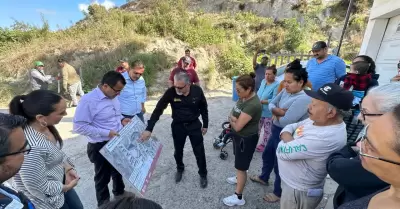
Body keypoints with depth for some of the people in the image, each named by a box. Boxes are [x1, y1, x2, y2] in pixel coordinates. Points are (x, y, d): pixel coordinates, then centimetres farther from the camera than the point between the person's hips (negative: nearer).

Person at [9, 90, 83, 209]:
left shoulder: (46, 127, -14)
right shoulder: (31, 147, -37)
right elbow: (38, 187, -26)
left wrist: (68, 167, -8)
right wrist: (66, 187, -11)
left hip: (60, 180, 7)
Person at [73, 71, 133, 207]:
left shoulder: (112, 96, -2)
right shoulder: (89, 100, -24)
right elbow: (79, 126, -24)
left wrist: (121, 119, -6)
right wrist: (106, 133, -25)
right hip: (101, 146, -7)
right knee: (103, 176, 16)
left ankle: (119, 192, 54)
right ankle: (104, 203, 42)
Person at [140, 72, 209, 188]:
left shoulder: (197, 91, -17)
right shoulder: (171, 92, -20)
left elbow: (203, 108, -2)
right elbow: (158, 110, -21)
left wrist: (205, 125, 4)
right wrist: (149, 129, -27)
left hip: (194, 125, 0)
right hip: (177, 126, 1)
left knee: (199, 152, 7)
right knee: (178, 151, 17)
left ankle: (203, 174, 32)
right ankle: (180, 169, 46)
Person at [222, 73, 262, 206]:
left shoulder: (253, 105, -32)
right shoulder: (244, 97, -4)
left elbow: (237, 126, -31)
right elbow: (232, 114, 3)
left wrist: (232, 120, -11)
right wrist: (235, 119, -18)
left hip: (247, 139, -9)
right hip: (239, 136, 9)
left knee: (241, 166, 7)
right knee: (239, 162, 29)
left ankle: (238, 197, 26)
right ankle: (240, 178, 56)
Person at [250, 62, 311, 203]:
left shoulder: (304, 99, -29)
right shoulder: (286, 91, -3)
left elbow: (285, 122, -30)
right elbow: (271, 104, 3)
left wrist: (276, 113, -10)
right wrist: (278, 111, -18)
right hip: (276, 131, 9)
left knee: (280, 164, 12)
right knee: (267, 155, 27)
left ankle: (279, 193, 40)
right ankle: (263, 178, 55)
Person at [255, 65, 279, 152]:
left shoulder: (276, 85, -20)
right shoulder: (263, 81, 3)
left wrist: (261, 101, -23)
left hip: (268, 112, -7)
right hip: (259, 110, 7)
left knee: (267, 130, 12)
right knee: (257, 127, 21)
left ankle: (263, 144, 30)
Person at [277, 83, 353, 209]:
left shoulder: (326, 137, -33)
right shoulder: (317, 119, -5)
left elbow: (283, 151, -30)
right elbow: (289, 127, 3)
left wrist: (287, 140, -10)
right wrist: (290, 140, -18)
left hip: (298, 192, -7)